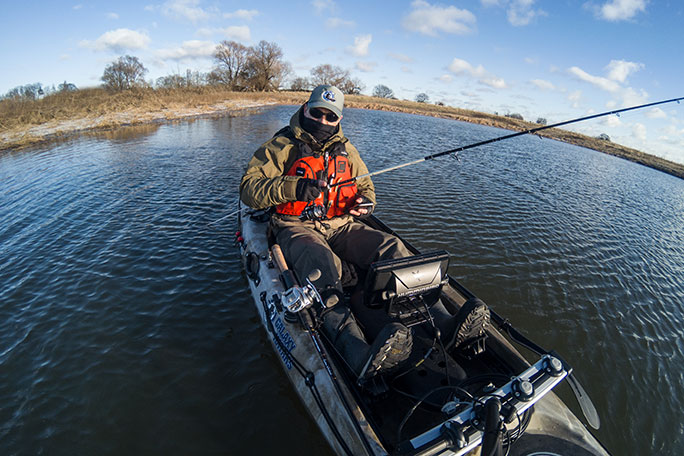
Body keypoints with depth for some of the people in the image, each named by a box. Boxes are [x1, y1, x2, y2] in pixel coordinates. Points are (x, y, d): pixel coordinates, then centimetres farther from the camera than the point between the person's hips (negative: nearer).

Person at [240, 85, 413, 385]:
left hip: (339, 225, 6)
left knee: (390, 248, -20)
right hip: (296, 226, -5)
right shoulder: (282, 146, 2)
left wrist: (364, 202, 0)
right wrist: (294, 188, -23)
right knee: (321, 262, -38)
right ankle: (360, 356, -57)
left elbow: (366, 187, 26)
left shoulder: (345, 149, 17)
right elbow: (249, 189, -7)